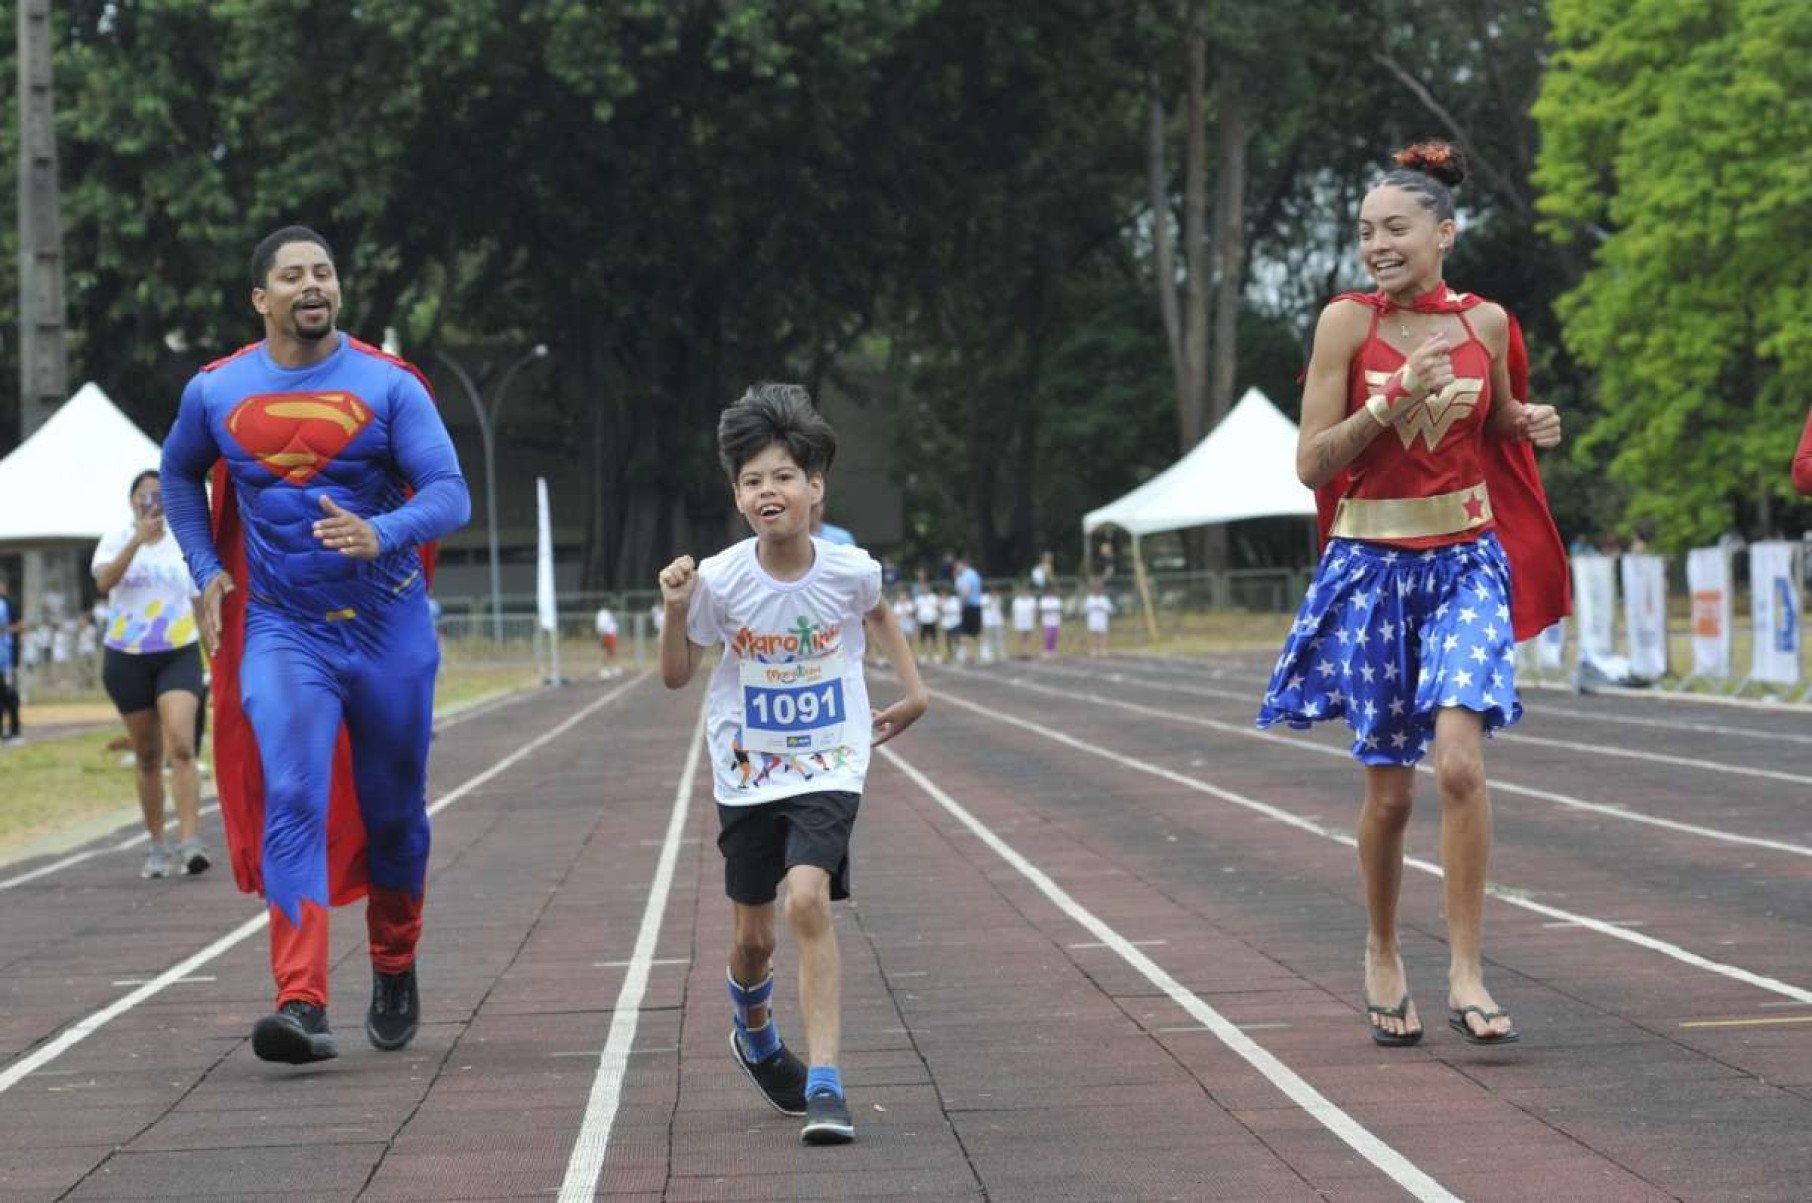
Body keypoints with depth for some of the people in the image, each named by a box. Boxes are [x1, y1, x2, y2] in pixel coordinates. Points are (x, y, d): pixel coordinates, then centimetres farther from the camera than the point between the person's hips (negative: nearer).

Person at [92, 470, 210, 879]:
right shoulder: (116, 540, 2)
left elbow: (201, 600, 15)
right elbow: (103, 581, -19)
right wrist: (137, 539, -29)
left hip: (179, 654, -1)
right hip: (127, 657, 1)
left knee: (181, 746, -19)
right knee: (147, 757, 8)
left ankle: (190, 842, -26)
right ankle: (158, 846, 18)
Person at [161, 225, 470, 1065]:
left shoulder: (389, 386, -6)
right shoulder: (216, 392, 1)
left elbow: (451, 495, -13)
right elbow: (179, 475, 21)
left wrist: (380, 535, -32)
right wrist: (206, 570, 8)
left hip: (389, 625, 0)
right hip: (281, 630, 0)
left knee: (394, 811, 12)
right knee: (292, 804, -17)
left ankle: (395, 972, 36)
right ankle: (302, 1005, -25)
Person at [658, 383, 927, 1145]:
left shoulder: (849, 570, -10)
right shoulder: (721, 581, -13)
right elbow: (676, 676, -2)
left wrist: (913, 689, 12)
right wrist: (676, 613, -19)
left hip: (828, 768, -1)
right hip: (747, 774, 1)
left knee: (808, 900, -24)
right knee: (753, 936, 10)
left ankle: (825, 1084, -23)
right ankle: (756, 1037, 45)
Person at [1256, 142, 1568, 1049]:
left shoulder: (1486, 322, 2)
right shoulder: (1347, 322, -5)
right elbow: (1312, 464, -8)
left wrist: (1533, 424, -2)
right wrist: (1396, 400, -20)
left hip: (1467, 563, 1)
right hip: (1373, 567, -1)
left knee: (1459, 761, -18)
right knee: (1389, 789, 6)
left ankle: (1465, 972, -12)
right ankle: (1381, 955, 29)